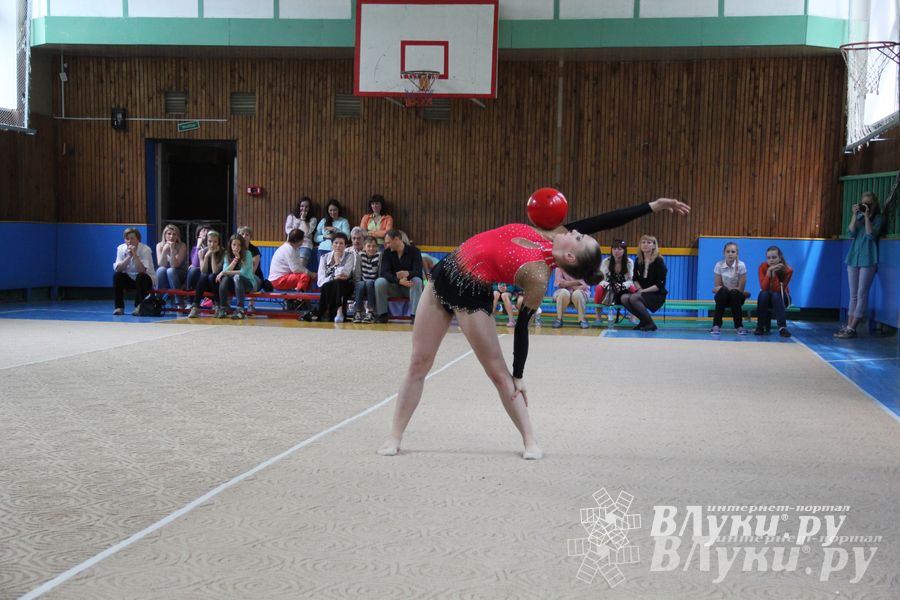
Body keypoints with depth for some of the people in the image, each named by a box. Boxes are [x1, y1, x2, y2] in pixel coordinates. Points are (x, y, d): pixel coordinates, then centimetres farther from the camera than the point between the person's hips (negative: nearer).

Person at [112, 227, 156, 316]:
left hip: (146, 279, -3)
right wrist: (129, 256, -28)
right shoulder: (121, 248, -7)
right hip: (130, 279, 3)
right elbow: (118, 268, -18)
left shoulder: (145, 249, -19)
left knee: (140, 276, -34)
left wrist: (134, 254, -35)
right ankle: (119, 307, -16)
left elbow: (142, 270, -30)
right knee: (117, 275, -22)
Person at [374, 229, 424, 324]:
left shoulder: (414, 251, -9)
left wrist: (408, 274, -45)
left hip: (409, 286, -2)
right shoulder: (387, 253, -3)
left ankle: (414, 315, -33)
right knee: (379, 282, -26)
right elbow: (384, 272, -16)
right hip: (394, 286, 2)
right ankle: (383, 314, -16)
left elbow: (418, 272, -20)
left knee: (417, 281, -33)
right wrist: (399, 281, -34)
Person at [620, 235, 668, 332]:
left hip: (657, 294, -6)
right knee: (624, 297, -21)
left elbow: (660, 285, -13)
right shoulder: (638, 261, 8)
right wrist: (639, 289, -5)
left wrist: (643, 291, -18)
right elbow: (635, 279, 16)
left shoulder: (658, 261, -9)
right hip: (643, 292, 6)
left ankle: (650, 324, -16)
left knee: (634, 298, -31)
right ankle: (643, 320, -3)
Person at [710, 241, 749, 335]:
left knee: (734, 293, -34)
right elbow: (717, 287, -6)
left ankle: (739, 326, -25)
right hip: (722, 296, 1)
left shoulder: (741, 265, -12)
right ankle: (716, 325, -31)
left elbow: (741, 289, -13)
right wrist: (722, 289, -25)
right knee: (723, 291, -33)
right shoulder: (719, 265, -8)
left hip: (737, 296, -1)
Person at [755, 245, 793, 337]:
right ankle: (762, 326, -26)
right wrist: (769, 272, -38)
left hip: (781, 298, -1)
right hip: (766, 298, 1)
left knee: (776, 295, -35)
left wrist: (774, 273, -36)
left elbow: (777, 290, -28)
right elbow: (764, 288, -27)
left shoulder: (787, 270, -21)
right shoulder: (763, 267, -17)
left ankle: (782, 327, -40)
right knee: (764, 294, -33)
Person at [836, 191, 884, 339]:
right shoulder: (857, 217, 14)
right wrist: (855, 215, -7)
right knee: (853, 295, 6)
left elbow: (871, 235, -14)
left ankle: (851, 329, -10)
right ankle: (848, 326, 6)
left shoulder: (878, 218, 0)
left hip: (868, 260, -5)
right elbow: (851, 233, -1)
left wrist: (867, 216, -13)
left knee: (862, 294, -7)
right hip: (853, 258, 5)